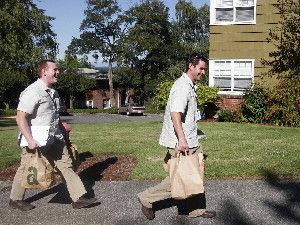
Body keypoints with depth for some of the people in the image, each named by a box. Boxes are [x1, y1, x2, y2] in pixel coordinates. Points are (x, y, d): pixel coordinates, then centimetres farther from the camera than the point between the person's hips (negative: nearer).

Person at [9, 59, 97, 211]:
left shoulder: (53, 92, 11)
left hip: (54, 139, 8)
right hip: (36, 141, -8)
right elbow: (20, 118, -22)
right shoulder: (32, 92, -17)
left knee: (66, 165, 4)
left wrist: (63, 132, 21)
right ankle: (15, 200, 28)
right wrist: (30, 140, -27)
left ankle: (78, 198, 7)